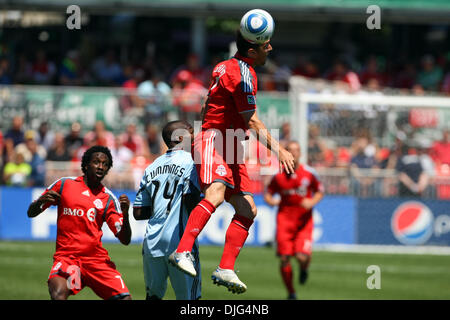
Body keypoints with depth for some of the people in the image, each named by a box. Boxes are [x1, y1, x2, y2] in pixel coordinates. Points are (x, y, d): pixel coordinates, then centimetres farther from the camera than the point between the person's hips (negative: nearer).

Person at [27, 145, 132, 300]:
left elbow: (125, 240, 5)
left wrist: (125, 213, -12)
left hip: (96, 257, 2)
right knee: (58, 294, -31)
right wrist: (41, 201, -12)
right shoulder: (64, 184, 7)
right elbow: (31, 213, 11)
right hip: (66, 256, -2)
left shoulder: (109, 199, 10)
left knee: (124, 298, -13)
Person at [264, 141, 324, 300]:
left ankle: (304, 269, 22)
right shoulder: (279, 175, 0)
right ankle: (291, 292, 12)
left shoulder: (309, 172, -1)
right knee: (284, 258, -7)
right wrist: (271, 200, -12)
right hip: (284, 220, 1)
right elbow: (268, 193, 11)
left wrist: (312, 202, -9)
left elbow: (320, 191, 11)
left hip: (304, 221, -1)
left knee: (302, 257, -18)